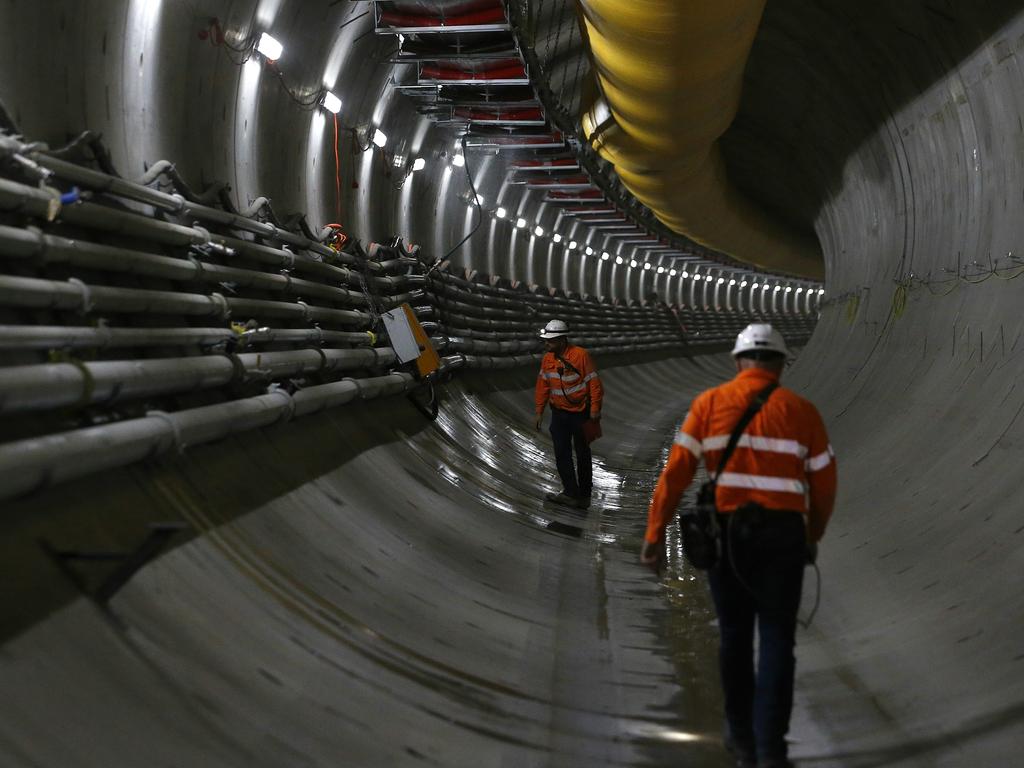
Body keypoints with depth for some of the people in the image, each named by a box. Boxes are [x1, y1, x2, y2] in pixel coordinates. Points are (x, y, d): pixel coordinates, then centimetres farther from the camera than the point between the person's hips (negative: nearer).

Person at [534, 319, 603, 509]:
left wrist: (595, 409, -15)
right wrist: (539, 412, 7)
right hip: (559, 413, 5)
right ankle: (571, 493, 4)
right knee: (562, 454, -1)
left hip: (580, 413, -5)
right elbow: (543, 385, 8)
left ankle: (584, 495, 17)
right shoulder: (547, 359, -1)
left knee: (582, 454, 7)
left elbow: (594, 383, -14)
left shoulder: (580, 355, -18)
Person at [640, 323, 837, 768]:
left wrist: (654, 535, -2)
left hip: (725, 532, 1)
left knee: (734, 634, 16)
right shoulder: (802, 410, 4)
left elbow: (675, 472, -3)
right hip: (782, 534, -1)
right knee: (777, 640, 5)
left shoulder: (709, 403, 3)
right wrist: (813, 537, 23)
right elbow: (824, 484, 7)